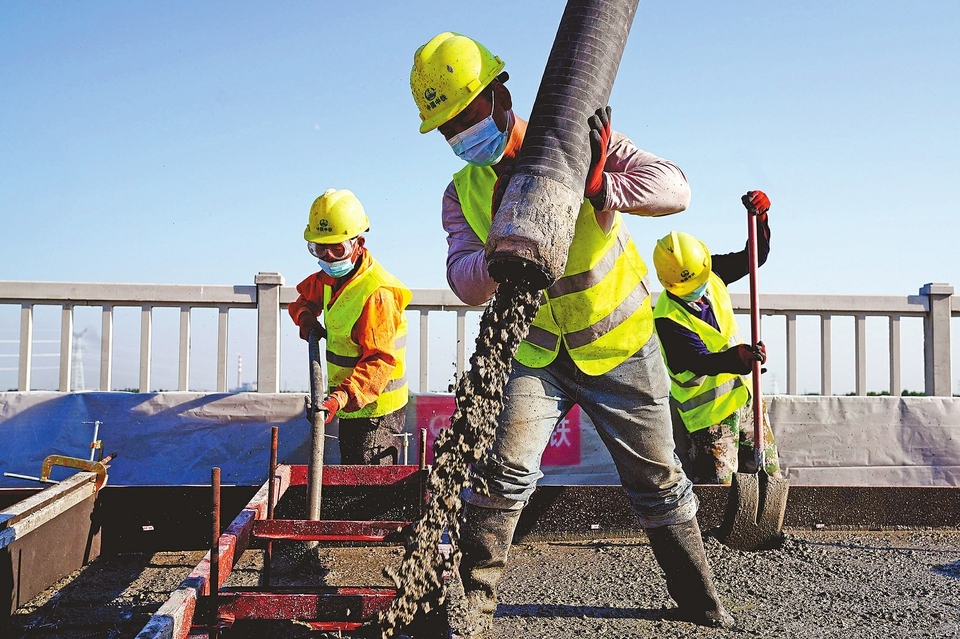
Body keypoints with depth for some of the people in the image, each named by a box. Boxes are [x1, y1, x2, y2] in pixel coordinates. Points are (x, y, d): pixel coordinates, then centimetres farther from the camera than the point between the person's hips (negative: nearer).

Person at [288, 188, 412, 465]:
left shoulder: (377, 293, -26)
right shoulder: (330, 277, 3)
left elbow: (380, 361, -30)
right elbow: (305, 295, 24)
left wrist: (341, 398, -41)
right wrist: (306, 319, 1)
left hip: (374, 409, -10)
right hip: (349, 403, 10)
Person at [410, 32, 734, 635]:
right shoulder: (463, 192, -2)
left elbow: (674, 187, -21)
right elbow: (466, 283, -16)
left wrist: (596, 188, -38)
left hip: (620, 346, -1)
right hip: (536, 353, 2)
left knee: (659, 482, 11)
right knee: (504, 468, -15)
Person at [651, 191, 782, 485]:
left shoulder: (713, 274, -5)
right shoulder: (668, 318, -25)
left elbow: (754, 257, 5)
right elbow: (701, 362, -31)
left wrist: (759, 218, -13)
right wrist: (736, 357, -51)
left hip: (744, 394, 7)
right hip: (709, 411, -7)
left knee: (770, 475, 15)